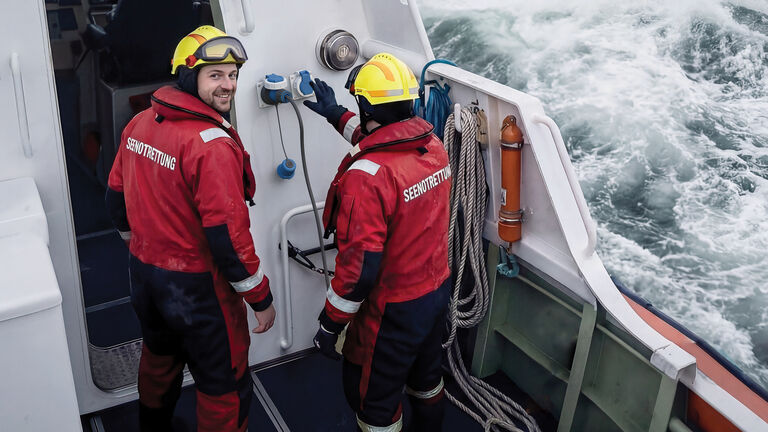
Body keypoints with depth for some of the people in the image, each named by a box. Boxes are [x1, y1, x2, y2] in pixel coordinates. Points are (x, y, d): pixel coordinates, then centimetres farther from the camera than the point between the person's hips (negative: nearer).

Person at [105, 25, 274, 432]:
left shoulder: (140, 123, 0)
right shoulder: (212, 144, -25)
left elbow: (116, 199, 10)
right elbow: (228, 235, -26)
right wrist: (261, 298, -15)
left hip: (144, 273, 9)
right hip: (196, 287, -9)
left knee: (159, 356, 31)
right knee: (225, 385, 8)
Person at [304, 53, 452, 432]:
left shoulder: (367, 175, -30)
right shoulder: (433, 145, -6)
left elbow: (359, 266, -29)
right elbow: (381, 142, 18)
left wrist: (330, 325, -15)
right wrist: (336, 115, 25)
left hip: (393, 311, -8)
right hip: (437, 288, 8)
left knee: (373, 397, 16)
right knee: (426, 374, 31)